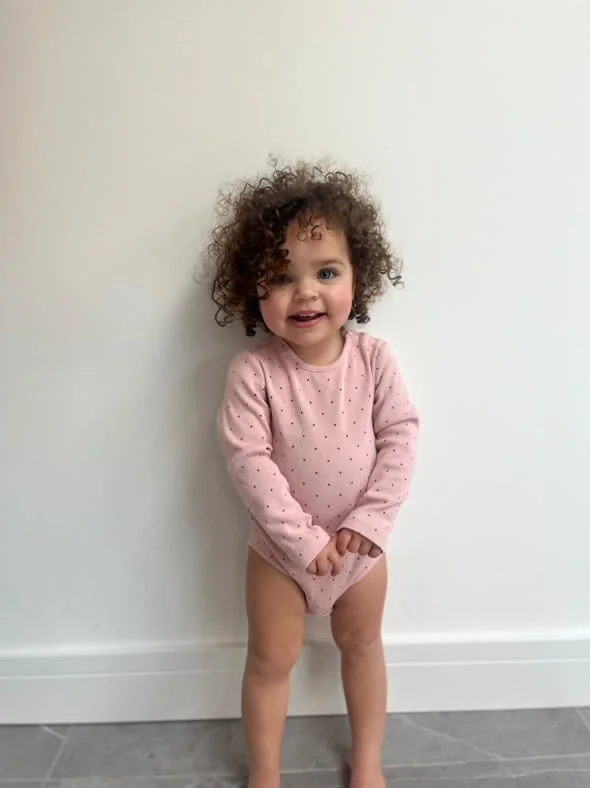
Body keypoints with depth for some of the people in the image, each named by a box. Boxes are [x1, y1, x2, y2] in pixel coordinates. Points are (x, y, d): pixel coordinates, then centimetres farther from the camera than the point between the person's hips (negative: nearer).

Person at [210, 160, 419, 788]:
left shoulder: (373, 359, -14)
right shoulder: (252, 371, -21)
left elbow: (400, 436, -11)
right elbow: (248, 461, -23)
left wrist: (371, 520, -19)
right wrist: (303, 538, -23)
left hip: (360, 544, 3)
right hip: (280, 547, -2)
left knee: (362, 643, 22)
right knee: (270, 659, 15)